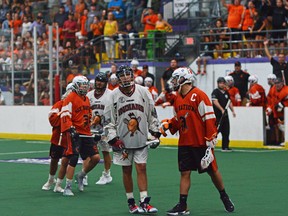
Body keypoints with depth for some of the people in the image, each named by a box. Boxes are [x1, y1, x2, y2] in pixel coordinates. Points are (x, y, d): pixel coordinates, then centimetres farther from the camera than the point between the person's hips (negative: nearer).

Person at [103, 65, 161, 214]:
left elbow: (152, 113, 7)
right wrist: (113, 139, -6)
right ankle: (131, 203, 14)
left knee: (142, 168, -3)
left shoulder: (143, 91, 0)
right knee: (126, 170, 5)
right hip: (122, 140, 0)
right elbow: (108, 119, 0)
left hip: (141, 139, 0)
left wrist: (155, 132, 5)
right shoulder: (114, 95, -2)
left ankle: (144, 202, -3)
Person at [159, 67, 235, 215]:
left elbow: (209, 119, -15)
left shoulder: (199, 95, -13)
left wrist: (210, 141, -18)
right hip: (184, 143, 6)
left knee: (212, 171, 6)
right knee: (185, 172, 2)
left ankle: (224, 197, 26)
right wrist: (167, 124, 1)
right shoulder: (178, 98, 11)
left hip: (201, 142, -6)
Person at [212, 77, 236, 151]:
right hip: (217, 115, -8)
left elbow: (229, 102, 23)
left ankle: (225, 147, 13)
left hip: (225, 115, 8)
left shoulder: (226, 92, 17)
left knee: (226, 131, 7)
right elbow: (215, 102, -18)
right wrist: (222, 110, -27)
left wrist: (232, 110, 11)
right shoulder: (215, 92, -6)